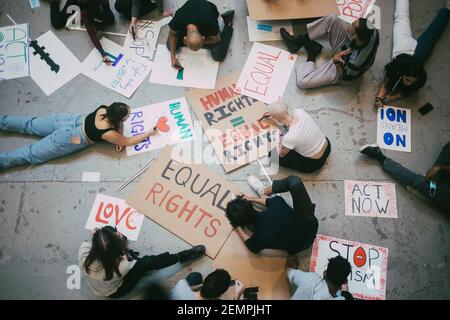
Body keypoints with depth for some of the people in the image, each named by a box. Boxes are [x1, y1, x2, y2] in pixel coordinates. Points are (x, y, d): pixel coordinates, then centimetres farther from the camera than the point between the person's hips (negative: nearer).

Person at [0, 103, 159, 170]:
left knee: (30, 124, 22)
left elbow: (116, 121, 12)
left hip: (72, 119, 7)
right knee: (31, 155, 1)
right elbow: (128, 142, -12)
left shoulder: (105, 109, -9)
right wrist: (149, 133, -7)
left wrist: (119, 136, -2)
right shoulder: (108, 133, -26)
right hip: (67, 139, -7)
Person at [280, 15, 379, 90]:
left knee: (302, 82, -16)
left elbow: (345, 76, -23)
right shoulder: (372, 32, -29)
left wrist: (336, 61, -39)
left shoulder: (356, 62, -44)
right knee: (332, 18, -13)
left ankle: (312, 53, 13)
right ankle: (298, 41, 4)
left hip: (341, 68, -6)